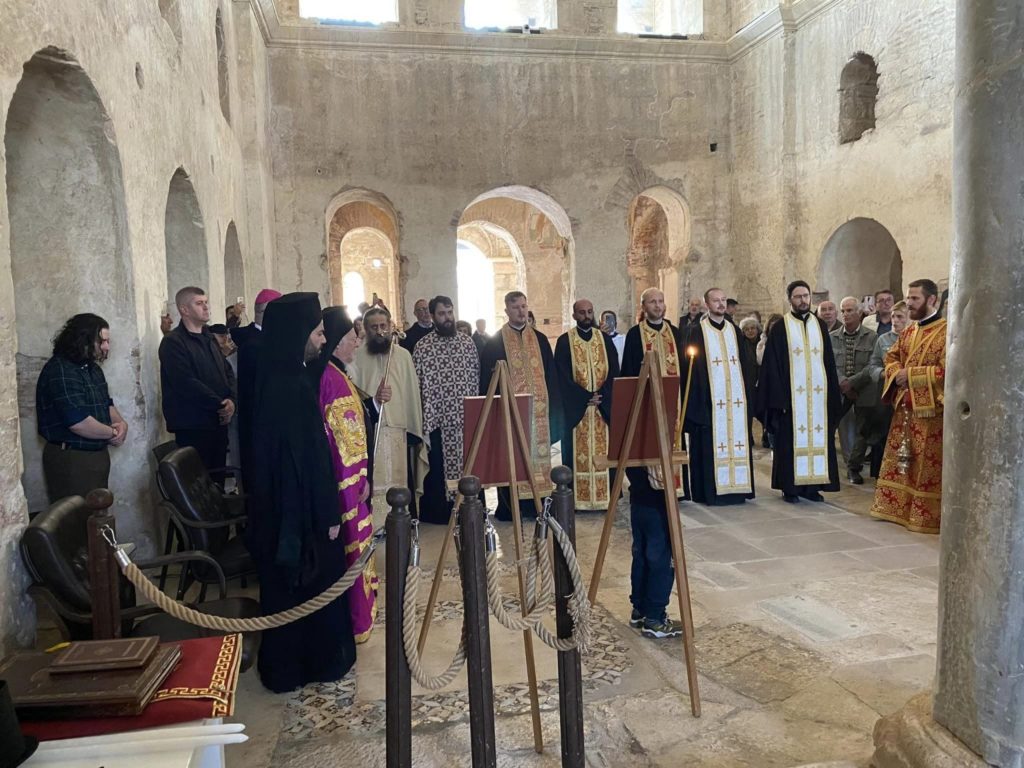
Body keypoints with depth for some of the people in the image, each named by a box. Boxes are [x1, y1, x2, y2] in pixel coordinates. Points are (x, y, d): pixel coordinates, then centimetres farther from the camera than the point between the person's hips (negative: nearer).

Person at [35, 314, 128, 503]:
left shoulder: (92, 368, 11)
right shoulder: (60, 371, -20)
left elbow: (106, 403, 19)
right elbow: (78, 421, -29)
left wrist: (121, 423, -3)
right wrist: (113, 433, -14)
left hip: (97, 454, 9)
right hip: (70, 460, -9)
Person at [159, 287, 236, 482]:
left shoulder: (209, 338, 17)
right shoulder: (173, 342, -9)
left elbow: (227, 371, 15)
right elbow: (187, 383, -18)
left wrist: (231, 400, -4)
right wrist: (219, 404, -15)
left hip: (218, 421, 7)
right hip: (192, 426, -7)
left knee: (218, 476, 10)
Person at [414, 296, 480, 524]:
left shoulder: (467, 343, 8)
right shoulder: (423, 347, -4)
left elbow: (476, 379, 11)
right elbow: (418, 385, -5)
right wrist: (423, 418, -10)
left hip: (467, 418, 3)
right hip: (437, 419, -3)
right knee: (438, 468, 4)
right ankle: (440, 513, 15)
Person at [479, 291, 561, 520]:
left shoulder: (540, 339, 11)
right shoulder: (495, 342, 0)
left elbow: (551, 375, 11)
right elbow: (486, 380, -1)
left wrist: (553, 409, 5)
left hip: (538, 411, 4)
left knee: (537, 455, 7)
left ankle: (535, 503, 18)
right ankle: (508, 507, 9)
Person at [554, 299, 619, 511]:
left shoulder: (605, 340, 9)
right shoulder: (564, 341, 0)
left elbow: (614, 372, 3)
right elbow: (563, 376, -7)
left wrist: (602, 396, -11)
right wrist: (585, 397, -14)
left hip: (604, 406, 3)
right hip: (576, 407, -3)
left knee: (604, 450, 3)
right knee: (577, 452, -1)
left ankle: (604, 495, 9)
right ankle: (577, 497, 4)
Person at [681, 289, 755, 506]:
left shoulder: (734, 330, 15)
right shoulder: (697, 332, -1)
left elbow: (744, 363, 18)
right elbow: (692, 367, -5)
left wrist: (746, 394, 11)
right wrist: (697, 398, -11)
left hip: (736, 398, 5)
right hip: (710, 399, -5)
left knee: (736, 438, 4)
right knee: (711, 443, -5)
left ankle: (736, 487, 13)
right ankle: (711, 490, 2)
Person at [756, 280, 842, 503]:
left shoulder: (820, 326, 12)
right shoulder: (780, 328, 0)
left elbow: (829, 362, 12)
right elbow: (772, 366, -4)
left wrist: (833, 393, 6)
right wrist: (779, 397, -11)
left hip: (818, 394, 4)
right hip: (792, 395, -4)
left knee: (817, 438, 5)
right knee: (791, 440, -1)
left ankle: (811, 485, 14)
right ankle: (790, 487, 7)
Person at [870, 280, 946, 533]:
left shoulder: (947, 331, -11)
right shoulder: (908, 332, 13)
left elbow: (947, 369, -20)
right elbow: (891, 357, 19)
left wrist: (910, 375, -17)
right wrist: (897, 374, -3)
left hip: (929, 409, -7)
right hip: (903, 407, 8)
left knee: (926, 465, 0)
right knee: (898, 460, 13)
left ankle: (925, 515, 10)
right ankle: (897, 506, 24)